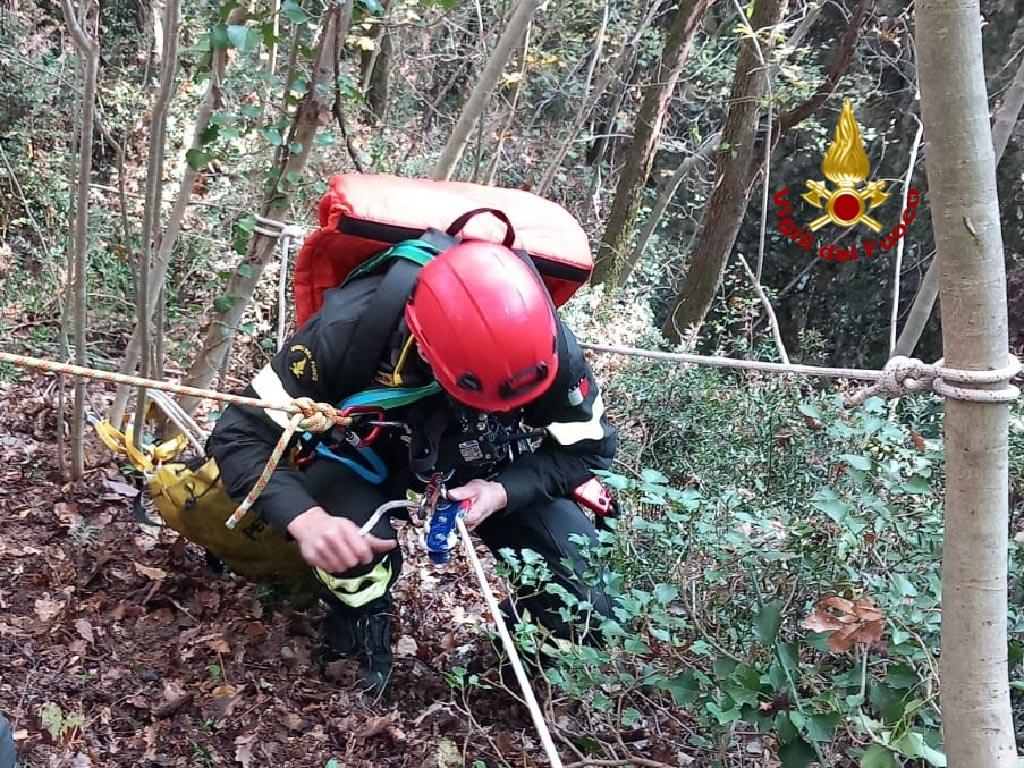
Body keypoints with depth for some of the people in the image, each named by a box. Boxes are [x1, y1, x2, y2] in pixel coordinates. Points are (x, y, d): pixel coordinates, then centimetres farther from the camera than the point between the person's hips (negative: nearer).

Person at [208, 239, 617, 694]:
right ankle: (361, 645, 0)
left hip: (487, 470, 2)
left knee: (586, 583, -17)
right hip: (369, 455, -1)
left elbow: (590, 447, -15)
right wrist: (305, 518, -49)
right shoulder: (349, 328, -37)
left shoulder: (549, 347, -32)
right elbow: (242, 433, -30)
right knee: (355, 554, -34)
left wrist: (503, 492, -33)